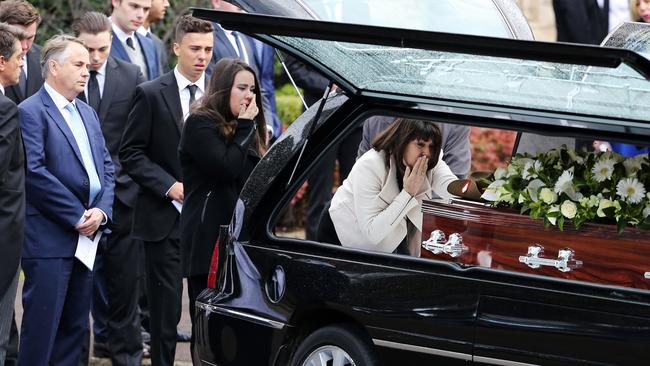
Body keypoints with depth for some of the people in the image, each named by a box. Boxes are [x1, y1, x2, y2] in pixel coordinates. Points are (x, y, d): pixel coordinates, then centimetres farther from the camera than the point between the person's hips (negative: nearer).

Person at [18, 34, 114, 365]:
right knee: (42, 326, -8)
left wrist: (101, 211, -3)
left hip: (85, 238, 8)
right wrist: (78, 216, -14)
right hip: (50, 238, -8)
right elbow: (34, 173, -16)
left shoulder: (87, 113, 19)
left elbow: (106, 167, 16)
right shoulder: (31, 112, -8)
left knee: (75, 326, 10)